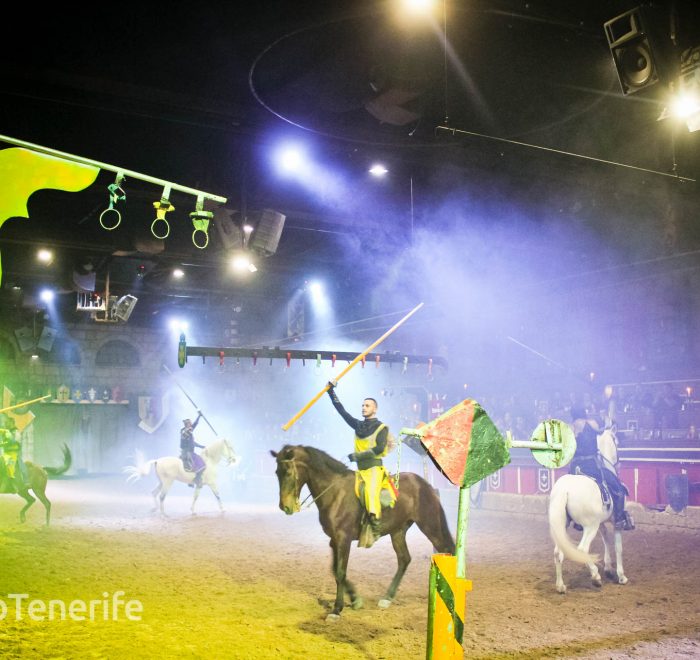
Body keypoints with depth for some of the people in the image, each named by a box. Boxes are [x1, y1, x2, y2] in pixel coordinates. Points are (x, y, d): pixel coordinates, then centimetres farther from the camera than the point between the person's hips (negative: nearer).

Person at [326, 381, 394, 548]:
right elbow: (341, 410, 16)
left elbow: (380, 448, -13)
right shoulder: (358, 425, 17)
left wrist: (357, 455, -17)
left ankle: (375, 524, -26)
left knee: (370, 491, -28)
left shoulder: (382, 428, 1)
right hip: (360, 470, 7)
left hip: (374, 468, -6)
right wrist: (331, 391, 12)